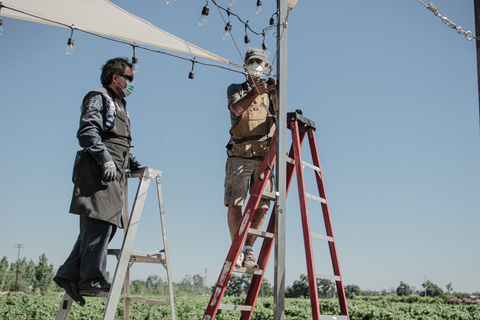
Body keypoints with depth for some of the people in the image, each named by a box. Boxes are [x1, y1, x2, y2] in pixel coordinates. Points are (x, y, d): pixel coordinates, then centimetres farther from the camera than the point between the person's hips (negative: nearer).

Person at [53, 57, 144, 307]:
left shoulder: (119, 106, 32)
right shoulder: (98, 97, 3)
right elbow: (87, 131, -13)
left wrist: (134, 165, 18)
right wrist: (105, 158, -22)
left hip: (112, 174, 10)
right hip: (98, 171, -10)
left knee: (100, 226, 3)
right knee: (100, 222, -15)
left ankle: (70, 275, 2)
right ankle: (92, 279, -14)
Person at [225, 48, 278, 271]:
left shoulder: (270, 92, 19)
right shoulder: (235, 89, 15)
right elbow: (237, 109, -9)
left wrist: (274, 96, -19)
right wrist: (255, 92, -26)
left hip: (264, 156, 2)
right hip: (239, 156, -1)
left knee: (261, 206, -6)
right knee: (234, 204, -8)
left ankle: (248, 249, 4)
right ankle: (237, 250, 2)